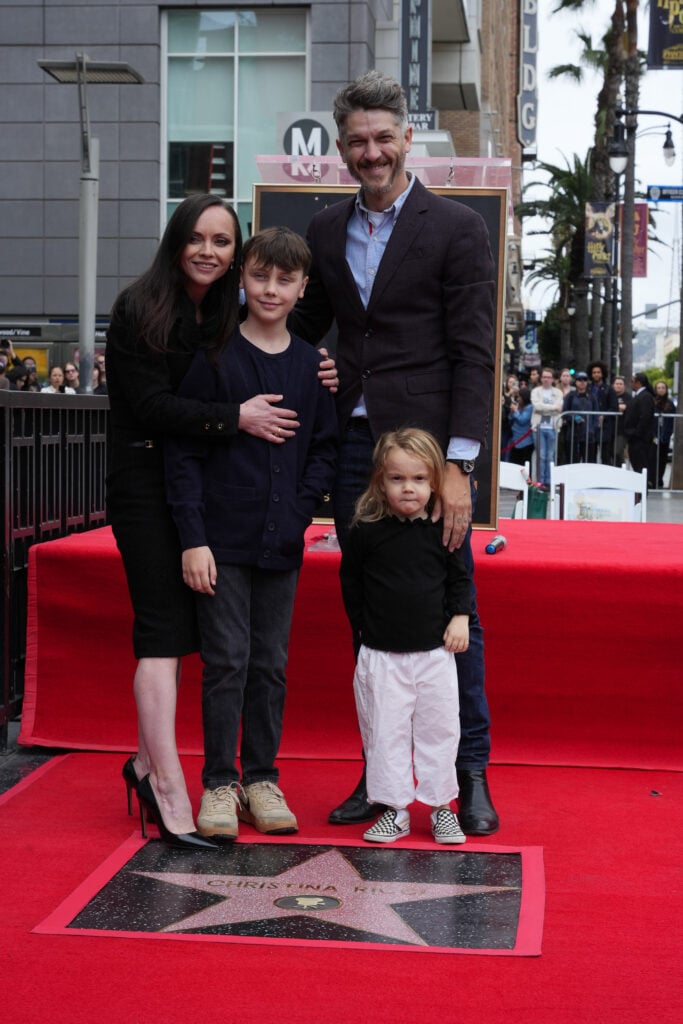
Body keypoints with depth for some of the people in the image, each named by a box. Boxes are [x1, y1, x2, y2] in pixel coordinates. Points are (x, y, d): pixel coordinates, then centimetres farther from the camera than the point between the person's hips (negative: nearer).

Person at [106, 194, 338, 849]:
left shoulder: (232, 319, 8)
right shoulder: (138, 309, -9)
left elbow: (261, 401, 11)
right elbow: (151, 404, -15)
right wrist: (235, 418, -20)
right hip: (145, 486, -6)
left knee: (176, 629, 9)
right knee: (163, 629, -9)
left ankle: (147, 762, 23)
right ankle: (170, 792, -9)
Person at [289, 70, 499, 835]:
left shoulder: (456, 229, -3)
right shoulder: (325, 232, 12)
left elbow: (474, 355, -7)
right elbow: (301, 332, 20)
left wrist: (459, 465, -13)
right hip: (353, 448, 5)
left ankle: (471, 776, 13)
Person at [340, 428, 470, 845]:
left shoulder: (442, 529, -1)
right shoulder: (366, 531, -5)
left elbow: (460, 576, 10)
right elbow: (350, 580, 8)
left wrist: (460, 617, -1)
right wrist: (363, 624, 8)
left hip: (435, 652, 1)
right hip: (381, 654, -1)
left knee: (439, 729, 7)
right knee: (385, 732, 3)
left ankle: (441, 806, 21)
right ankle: (394, 810, 13)